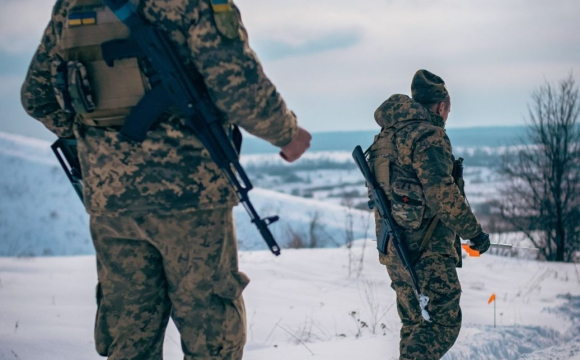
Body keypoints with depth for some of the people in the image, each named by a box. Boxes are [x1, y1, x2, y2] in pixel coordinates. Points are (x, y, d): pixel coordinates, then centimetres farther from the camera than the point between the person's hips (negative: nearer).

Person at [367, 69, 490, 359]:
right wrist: (474, 232, -10)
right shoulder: (428, 136, -13)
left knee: (414, 323, 18)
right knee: (445, 320, -6)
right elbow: (443, 195, -21)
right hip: (426, 249, -9)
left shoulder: (385, 136, 15)